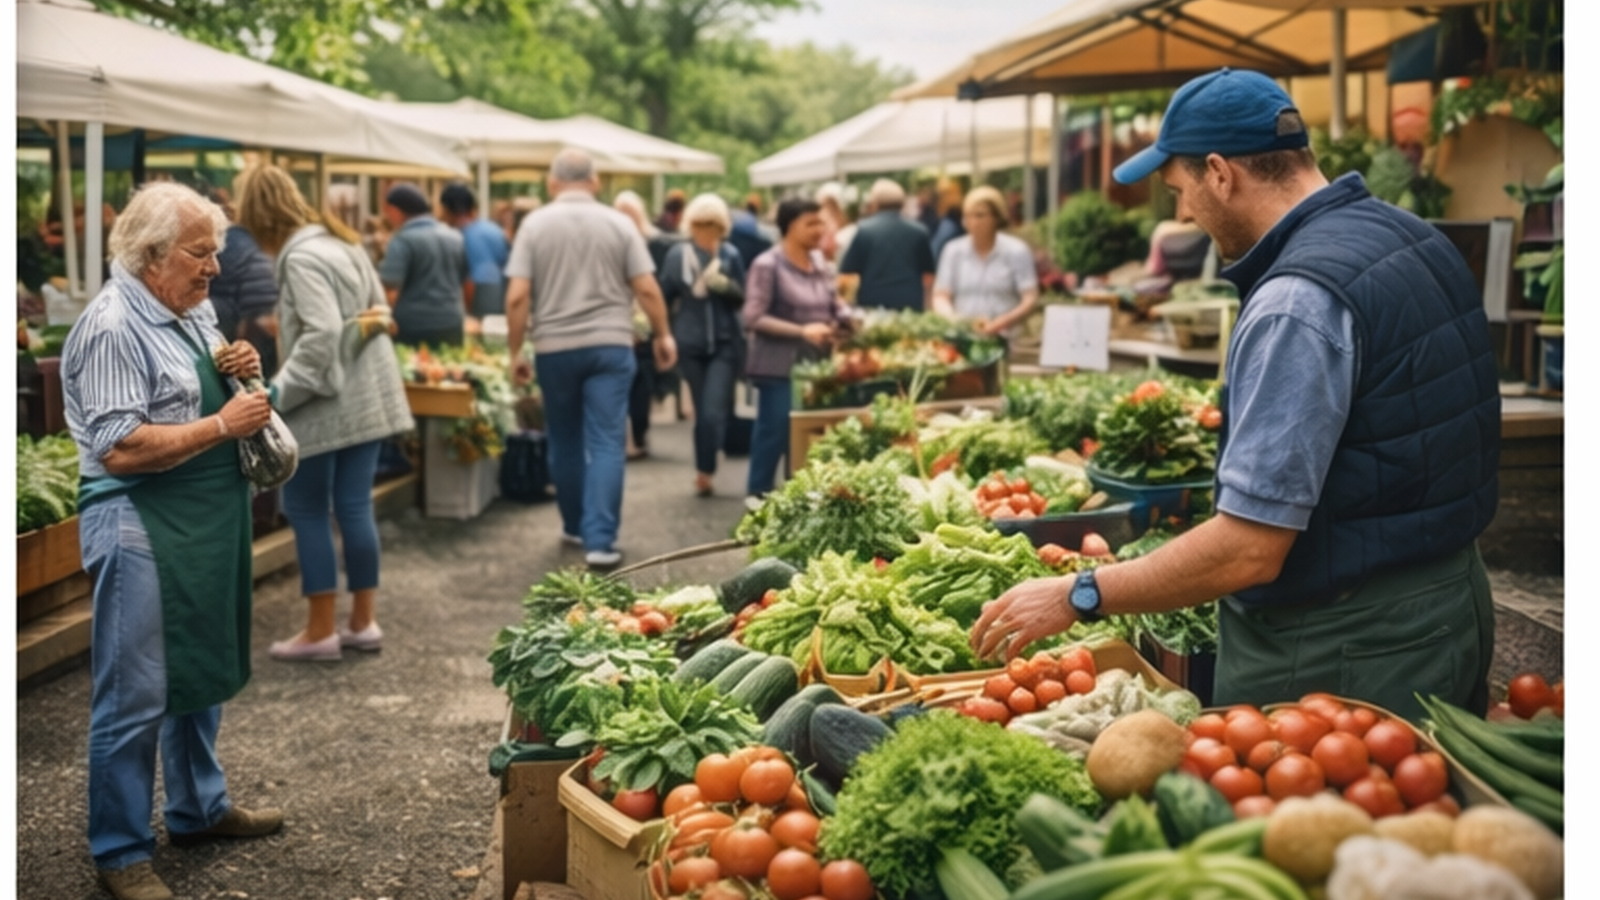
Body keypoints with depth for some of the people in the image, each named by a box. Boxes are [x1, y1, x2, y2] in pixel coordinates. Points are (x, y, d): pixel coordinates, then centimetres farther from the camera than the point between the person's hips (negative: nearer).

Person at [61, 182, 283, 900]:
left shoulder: (195, 310, 10)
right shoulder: (112, 327, -17)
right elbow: (122, 448, -24)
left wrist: (240, 372, 2)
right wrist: (223, 425, -20)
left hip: (209, 520, 9)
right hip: (140, 526, -9)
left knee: (203, 674, 20)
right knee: (135, 696, 0)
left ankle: (199, 808, 37)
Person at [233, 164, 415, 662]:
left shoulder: (301, 258, -17)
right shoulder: (343, 242, 11)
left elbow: (322, 335, -25)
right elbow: (379, 310, 19)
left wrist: (279, 393, -20)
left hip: (327, 402, -8)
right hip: (368, 395, 9)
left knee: (307, 510, 3)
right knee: (355, 506, 13)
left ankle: (320, 630, 9)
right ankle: (364, 621, 19)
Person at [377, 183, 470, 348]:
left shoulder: (403, 240, -10)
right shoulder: (455, 237, 12)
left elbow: (390, 291, -17)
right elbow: (468, 287, 17)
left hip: (413, 329, -7)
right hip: (452, 327, 7)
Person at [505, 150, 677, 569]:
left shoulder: (534, 224, 0)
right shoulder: (618, 224, 1)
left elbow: (517, 296, -6)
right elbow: (647, 289, -3)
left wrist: (515, 352, 2)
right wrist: (663, 335, 11)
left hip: (555, 347, 1)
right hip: (610, 345, -1)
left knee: (565, 442, 16)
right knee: (606, 444, -1)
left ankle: (576, 526, 29)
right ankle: (599, 540, -9)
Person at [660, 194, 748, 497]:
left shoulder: (730, 255, 1)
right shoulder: (677, 255, 1)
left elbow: (741, 300, 4)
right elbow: (665, 296, 9)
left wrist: (725, 285, -15)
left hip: (725, 343, -1)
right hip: (691, 344, 1)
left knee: (713, 412, -13)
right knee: (703, 411, 8)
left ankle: (704, 472, -6)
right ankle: (705, 472, 20)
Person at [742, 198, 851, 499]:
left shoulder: (819, 262, 11)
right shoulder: (767, 266, -9)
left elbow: (834, 304, 20)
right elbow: (752, 319, -16)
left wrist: (845, 320, -3)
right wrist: (802, 331, -22)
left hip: (816, 366, 6)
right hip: (779, 367, -6)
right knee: (774, 434, -3)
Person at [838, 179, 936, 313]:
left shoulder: (864, 231, -3)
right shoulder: (918, 232, 5)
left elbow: (847, 275, -3)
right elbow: (928, 277, 9)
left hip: (873, 304, -2)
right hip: (911, 305, 2)